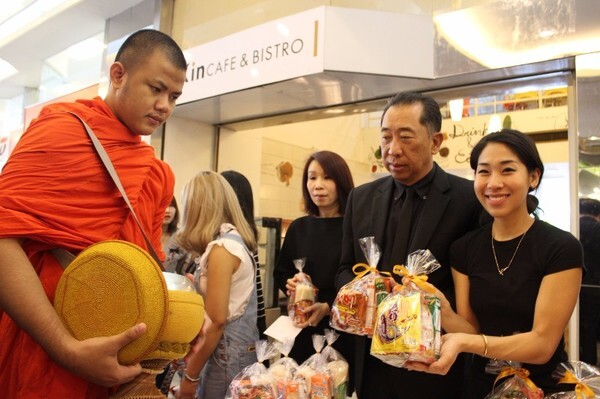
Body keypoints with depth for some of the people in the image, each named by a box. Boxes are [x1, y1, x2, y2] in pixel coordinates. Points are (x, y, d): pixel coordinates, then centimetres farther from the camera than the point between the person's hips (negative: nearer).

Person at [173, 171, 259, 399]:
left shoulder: (221, 248, -19)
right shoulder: (238, 240, 8)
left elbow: (216, 321, -19)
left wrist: (190, 376, -11)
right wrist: (199, 284, 25)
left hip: (226, 354, -9)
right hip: (243, 348, 9)